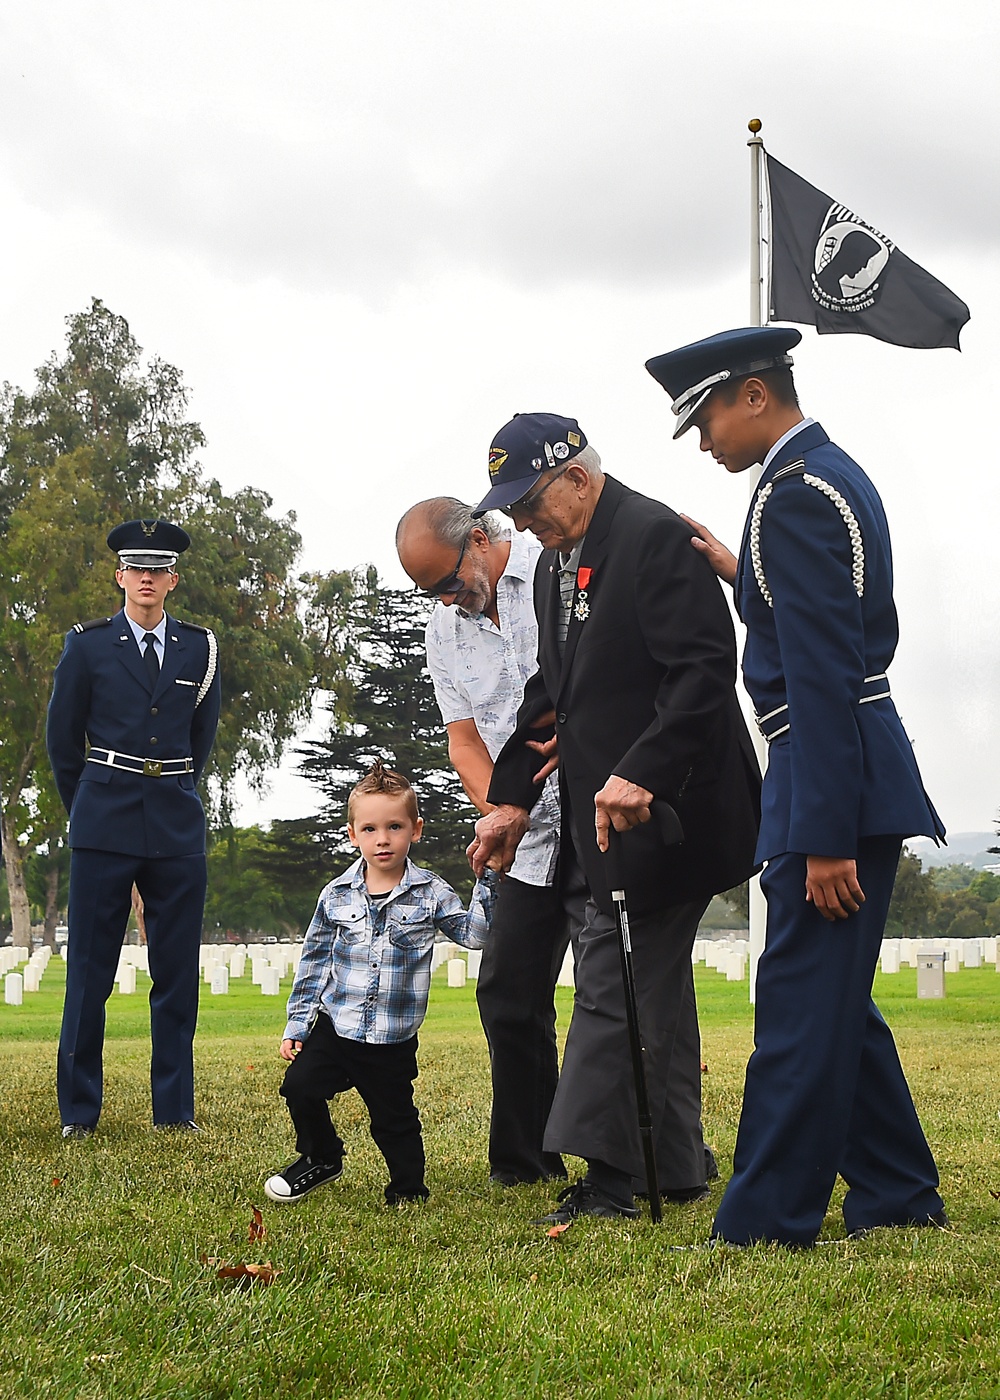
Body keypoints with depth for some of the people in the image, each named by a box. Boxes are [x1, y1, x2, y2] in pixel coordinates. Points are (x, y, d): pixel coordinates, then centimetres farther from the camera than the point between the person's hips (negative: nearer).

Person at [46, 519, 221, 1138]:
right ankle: (79, 1111, 8)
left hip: (178, 828, 2)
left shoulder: (201, 648, 8)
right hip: (104, 827, -2)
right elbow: (62, 738, 10)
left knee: (178, 972, 4)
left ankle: (176, 1108, 12)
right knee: (90, 971, 0)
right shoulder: (88, 644, 2)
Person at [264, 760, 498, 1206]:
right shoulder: (336, 895, 1)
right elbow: (314, 961, 8)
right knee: (299, 1087, -11)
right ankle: (320, 1159, 15)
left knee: (395, 1119, 4)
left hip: (394, 1039, -1)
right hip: (334, 1025, 1)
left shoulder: (430, 893, -2)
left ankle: (408, 1186, 27)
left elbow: (474, 933, -8)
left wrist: (488, 880, -17)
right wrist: (297, 1023, 7)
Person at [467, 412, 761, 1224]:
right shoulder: (557, 561, 14)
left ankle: (615, 1177, -4)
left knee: (614, 991, -9)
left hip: (661, 812, -10)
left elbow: (705, 669, -23)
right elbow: (552, 693, 21)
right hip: (605, 819, 10)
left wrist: (641, 775, -30)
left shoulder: (655, 538, -15)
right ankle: (674, 1171, 24)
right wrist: (513, 799, 15)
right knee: (651, 987, 15)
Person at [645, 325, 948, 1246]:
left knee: (802, 1003, -5)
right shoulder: (835, 474, 16)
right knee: (836, 1000, 16)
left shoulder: (795, 494, -16)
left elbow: (823, 675, -21)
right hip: (860, 769, 10)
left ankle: (767, 1223, 1)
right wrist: (742, 577, 14)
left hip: (832, 773, -10)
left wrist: (826, 837, -23)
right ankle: (899, 1196, 24)